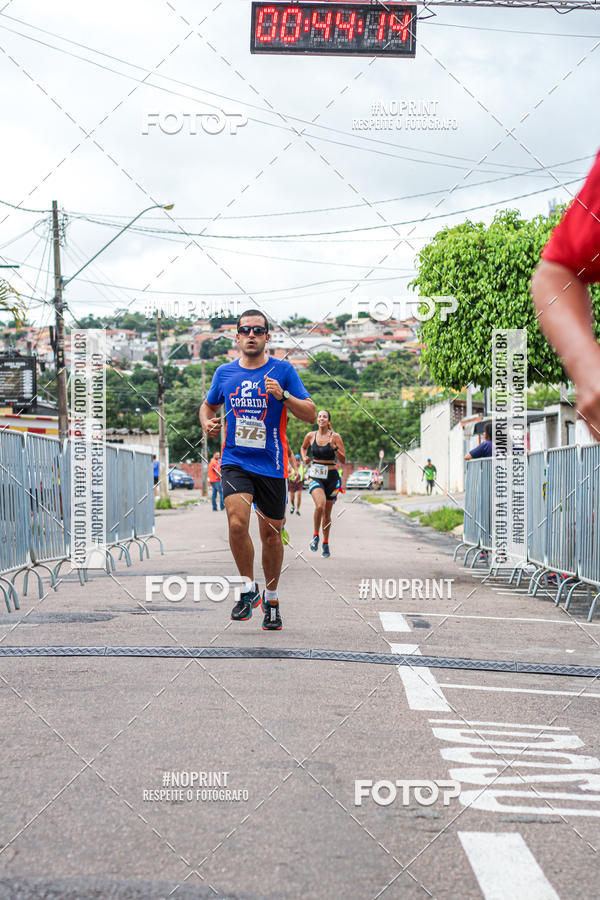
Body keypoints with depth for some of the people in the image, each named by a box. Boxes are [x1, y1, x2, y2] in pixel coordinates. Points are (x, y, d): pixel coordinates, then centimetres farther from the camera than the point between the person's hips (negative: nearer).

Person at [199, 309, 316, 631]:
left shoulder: (283, 370, 0)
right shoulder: (224, 373, 7)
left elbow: (311, 414, -2)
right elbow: (209, 405, 25)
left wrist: (283, 395, -18)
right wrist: (207, 423, 3)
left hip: (271, 465, 0)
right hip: (235, 462, 1)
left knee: (271, 533, 7)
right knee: (237, 523, -21)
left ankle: (271, 598, 27)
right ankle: (248, 588, 0)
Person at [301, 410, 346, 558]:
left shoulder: (335, 436, -4)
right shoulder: (311, 435, 3)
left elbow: (343, 459, -6)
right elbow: (303, 447, 25)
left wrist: (333, 446, -20)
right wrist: (304, 457, 6)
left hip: (331, 476, 0)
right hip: (315, 476, 0)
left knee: (327, 512, 8)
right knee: (320, 505, -26)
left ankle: (326, 543, 26)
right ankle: (316, 535, -5)